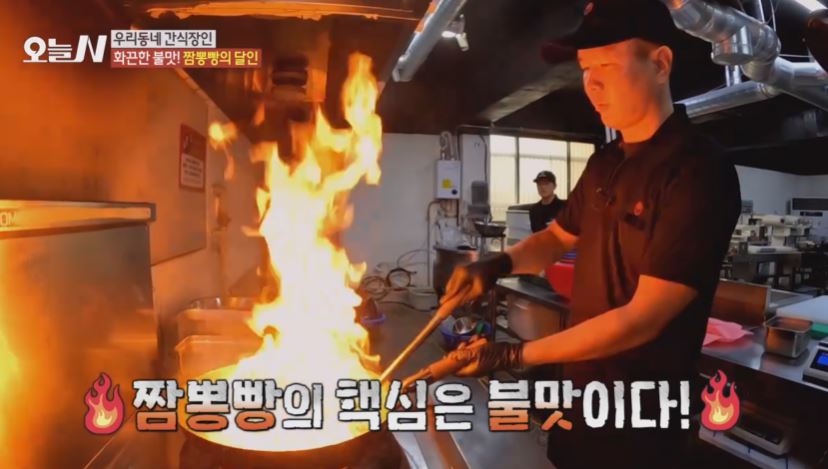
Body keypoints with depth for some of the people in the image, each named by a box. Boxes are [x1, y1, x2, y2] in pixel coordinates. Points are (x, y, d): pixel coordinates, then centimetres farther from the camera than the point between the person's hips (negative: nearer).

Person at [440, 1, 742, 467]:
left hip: (641, 411, -6)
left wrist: (517, 354, -24)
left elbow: (643, 318, -26)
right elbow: (558, 237, 13)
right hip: (580, 387, 7)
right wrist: (498, 265, -7)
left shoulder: (700, 172, -22)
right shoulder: (605, 163, 2)